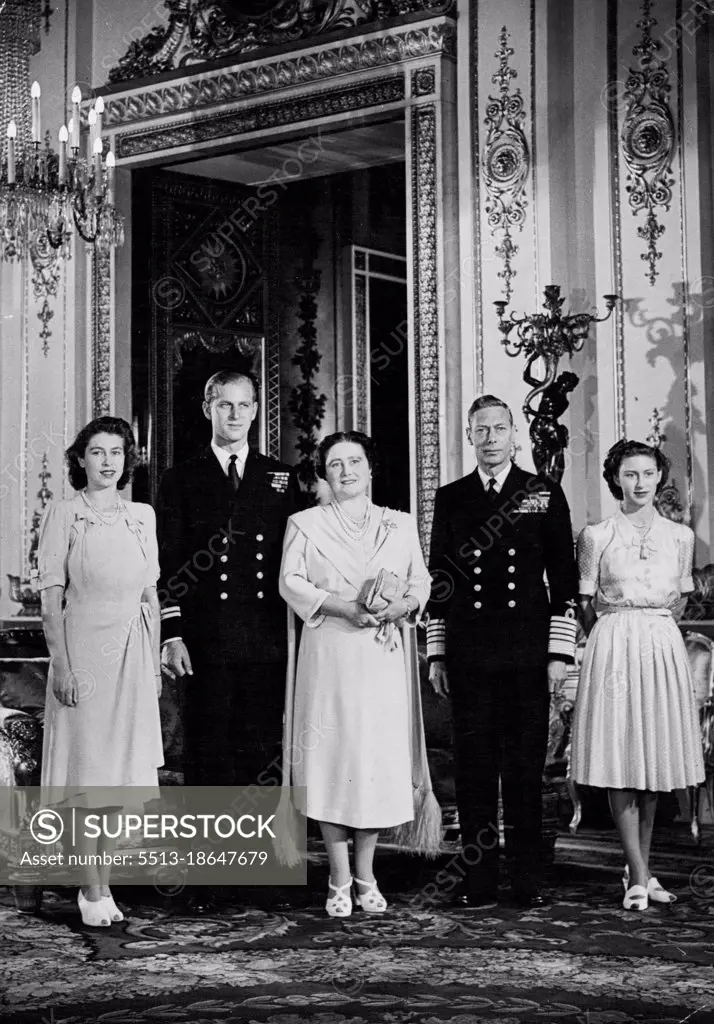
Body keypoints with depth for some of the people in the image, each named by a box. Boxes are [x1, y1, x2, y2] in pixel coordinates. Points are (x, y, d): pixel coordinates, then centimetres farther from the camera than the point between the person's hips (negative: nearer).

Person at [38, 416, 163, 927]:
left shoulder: (142, 515, 11)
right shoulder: (64, 514, -2)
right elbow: (51, 596, -5)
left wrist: (155, 662, 10)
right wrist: (62, 664, -13)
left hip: (133, 655, 5)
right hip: (84, 647, -5)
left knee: (119, 773, 7)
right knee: (88, 774, -2)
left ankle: (103, 884, 15)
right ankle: (92, 891, 4)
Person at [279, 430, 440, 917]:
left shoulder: (401, 525, 14)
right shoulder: (305, 524, 7)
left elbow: (421, 582, 12)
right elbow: (290, 581, -2)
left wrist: (401, 605, -10)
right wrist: (343, 606, -14)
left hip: (384, 658, 2)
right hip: (328, 656, -2)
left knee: (381, 758, 0)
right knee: (331, 760, -4)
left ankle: (366, 875, 12)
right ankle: (340, 881, 4)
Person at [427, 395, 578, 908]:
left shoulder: (545, 494, 6)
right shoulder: (450, 498, 10)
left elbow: (564, 579, 5)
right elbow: (439, 579, 11)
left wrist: (560, 652, -1)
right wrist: (436, 654, 7)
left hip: (528, 654, -1)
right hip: (468, 656, 1)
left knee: (526, 766, 2)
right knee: (474, 765, 2)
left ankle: (528, 880, 9)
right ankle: (479, 879, 8)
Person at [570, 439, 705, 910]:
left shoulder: (680, 536, 9)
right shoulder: (596, 536, 2)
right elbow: (585, 604, 7)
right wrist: (612, 639, 8)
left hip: (663, 645, 3)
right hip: (613, 646, -2)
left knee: (656, 762, 5)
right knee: (620, 759, -6)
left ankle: (640, 871, 14)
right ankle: (640, 876, -4)